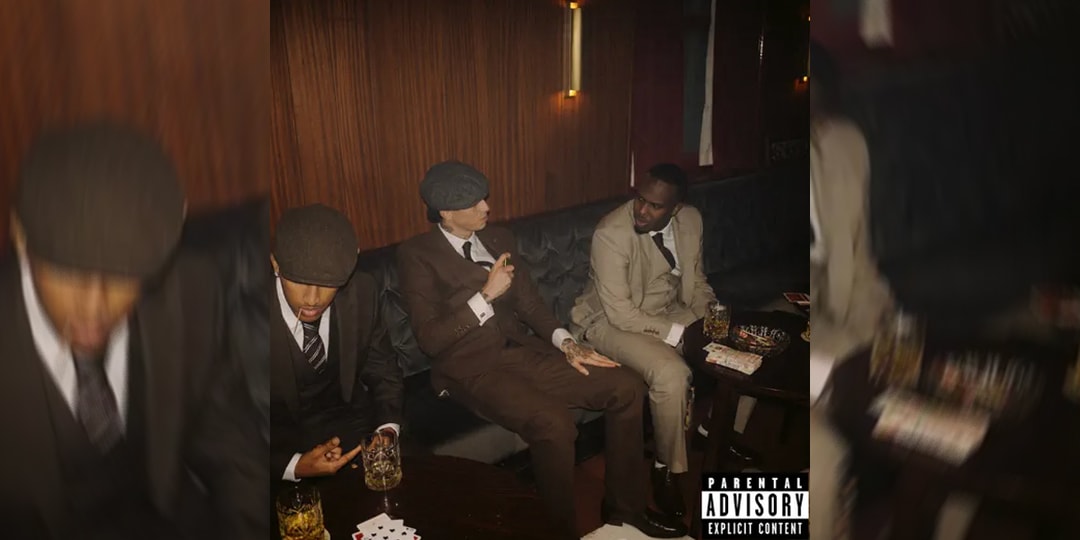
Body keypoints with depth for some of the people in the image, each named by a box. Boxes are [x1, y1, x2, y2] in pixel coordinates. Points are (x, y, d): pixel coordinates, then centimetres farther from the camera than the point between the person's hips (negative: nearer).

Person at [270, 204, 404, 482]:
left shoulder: (361, 292, -12)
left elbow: (383, 372, 3)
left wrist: (387, 430, -14)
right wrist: (293, 465, -25)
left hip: (353, 426, 3)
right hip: (284, 443, -2)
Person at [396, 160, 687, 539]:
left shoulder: (500, 239, 12)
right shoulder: (417, 255, -7)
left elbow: (528, 302, 13)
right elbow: (430, 340, -13)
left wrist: (565, 342, -4)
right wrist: (486, 295, -20)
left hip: (523, 351, 7)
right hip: (471, 367, -6)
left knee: (627, 387, -7)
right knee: (554, 422, -33)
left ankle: (623, 506, 11)